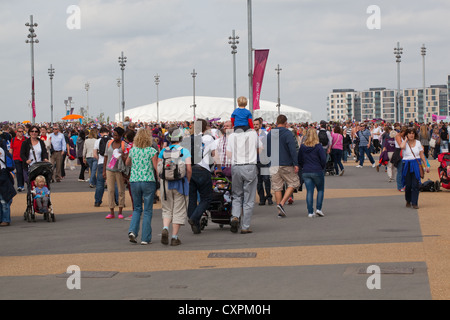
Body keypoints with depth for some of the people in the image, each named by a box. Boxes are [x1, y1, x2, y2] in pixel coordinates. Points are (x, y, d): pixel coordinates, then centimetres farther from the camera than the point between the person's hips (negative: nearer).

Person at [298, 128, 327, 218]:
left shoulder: (302, 146, 2)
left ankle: (310, 212, -1)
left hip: (305, 172, 3)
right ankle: (318, 209, 3)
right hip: (317, 172, -3)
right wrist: (322, 168, 8)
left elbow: (299, 160, 7)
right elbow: (323, 160, -9)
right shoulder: (318, 146, -9)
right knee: (320, 190, 13)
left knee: (309, 191, 3)